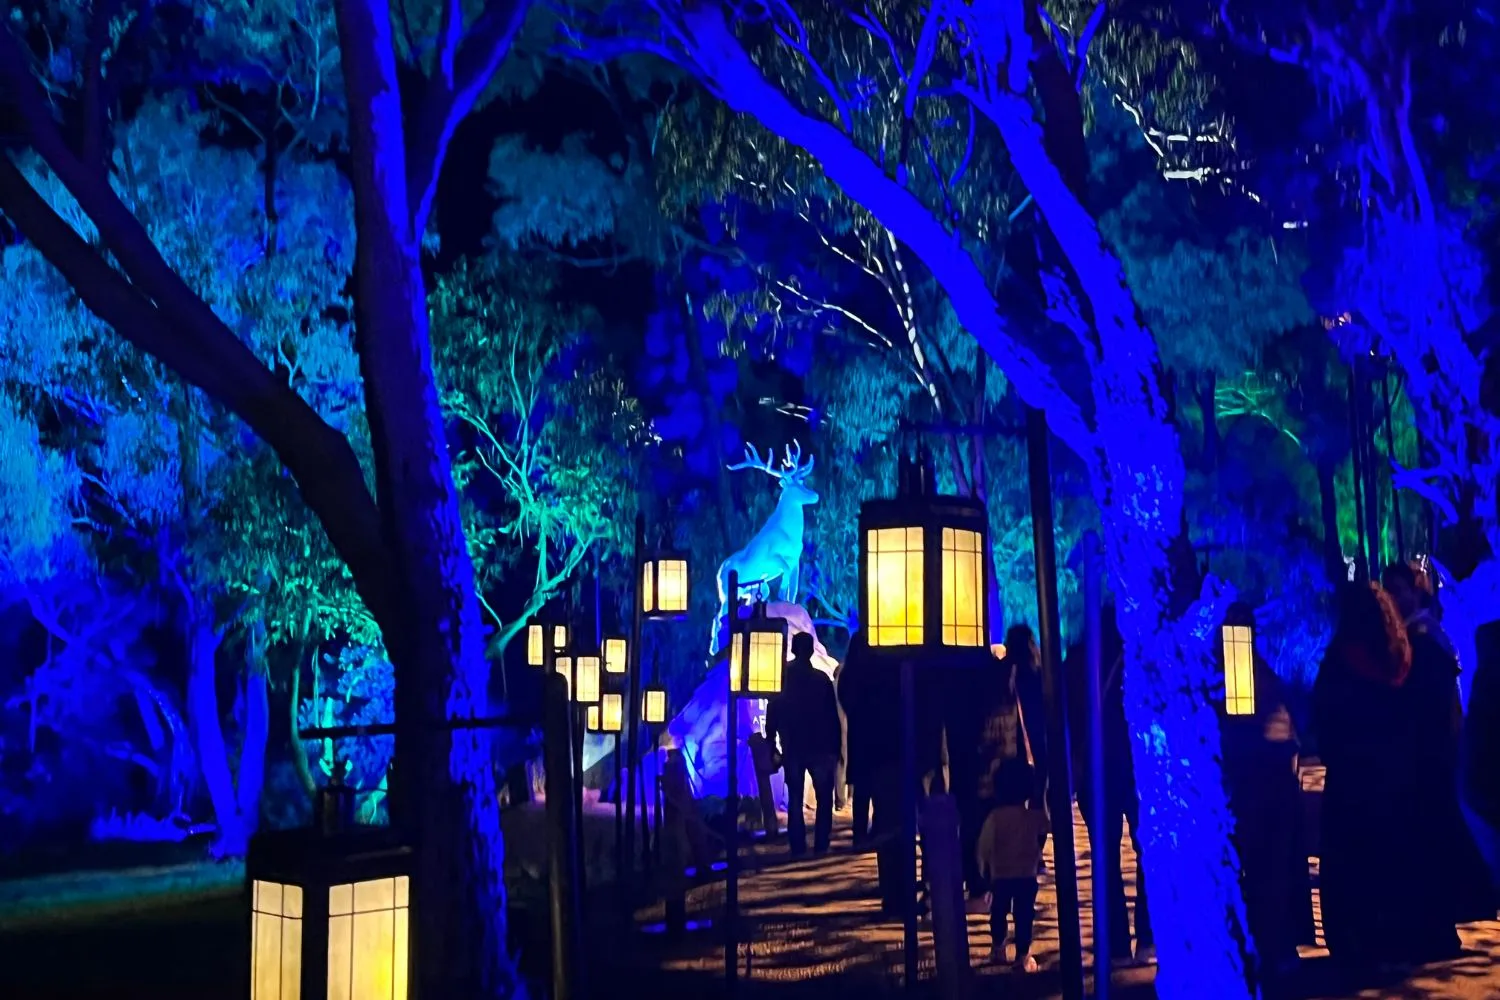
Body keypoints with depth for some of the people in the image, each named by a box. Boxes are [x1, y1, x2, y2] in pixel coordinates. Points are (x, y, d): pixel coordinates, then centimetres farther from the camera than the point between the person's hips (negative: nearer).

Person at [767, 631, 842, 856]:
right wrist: (836, 747, 2)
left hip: (791, 749, 2)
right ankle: (820, 847, -2)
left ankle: (798, 849, 1)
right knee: (824, 799, 7)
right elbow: (833, 717, -3)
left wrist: (771, 745, 9)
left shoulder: (782, 677, 1)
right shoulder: (821, 679, -4)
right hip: (819, 748, -2)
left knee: (795, 800, 7)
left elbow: (772, 715, 3)